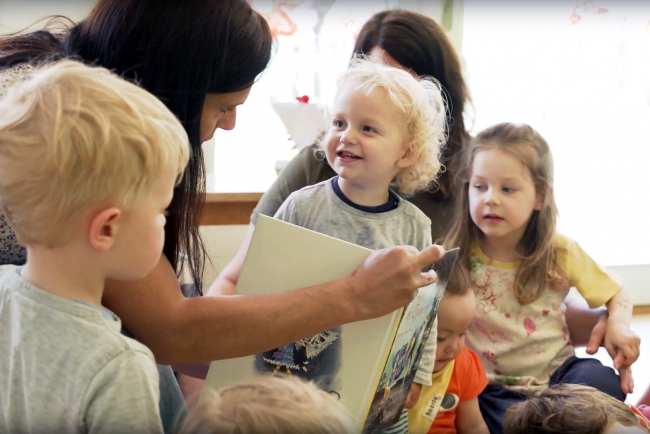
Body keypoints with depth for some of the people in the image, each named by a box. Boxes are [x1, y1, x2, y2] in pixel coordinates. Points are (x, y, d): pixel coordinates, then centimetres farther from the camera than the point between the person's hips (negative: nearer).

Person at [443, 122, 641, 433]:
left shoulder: (561, 253, -1)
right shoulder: (454, 258, -6)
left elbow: (618, 294, 12)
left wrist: (619, 324, -8)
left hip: (558, 372, 2)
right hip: (495, 387, -2)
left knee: (601, 379, -26)